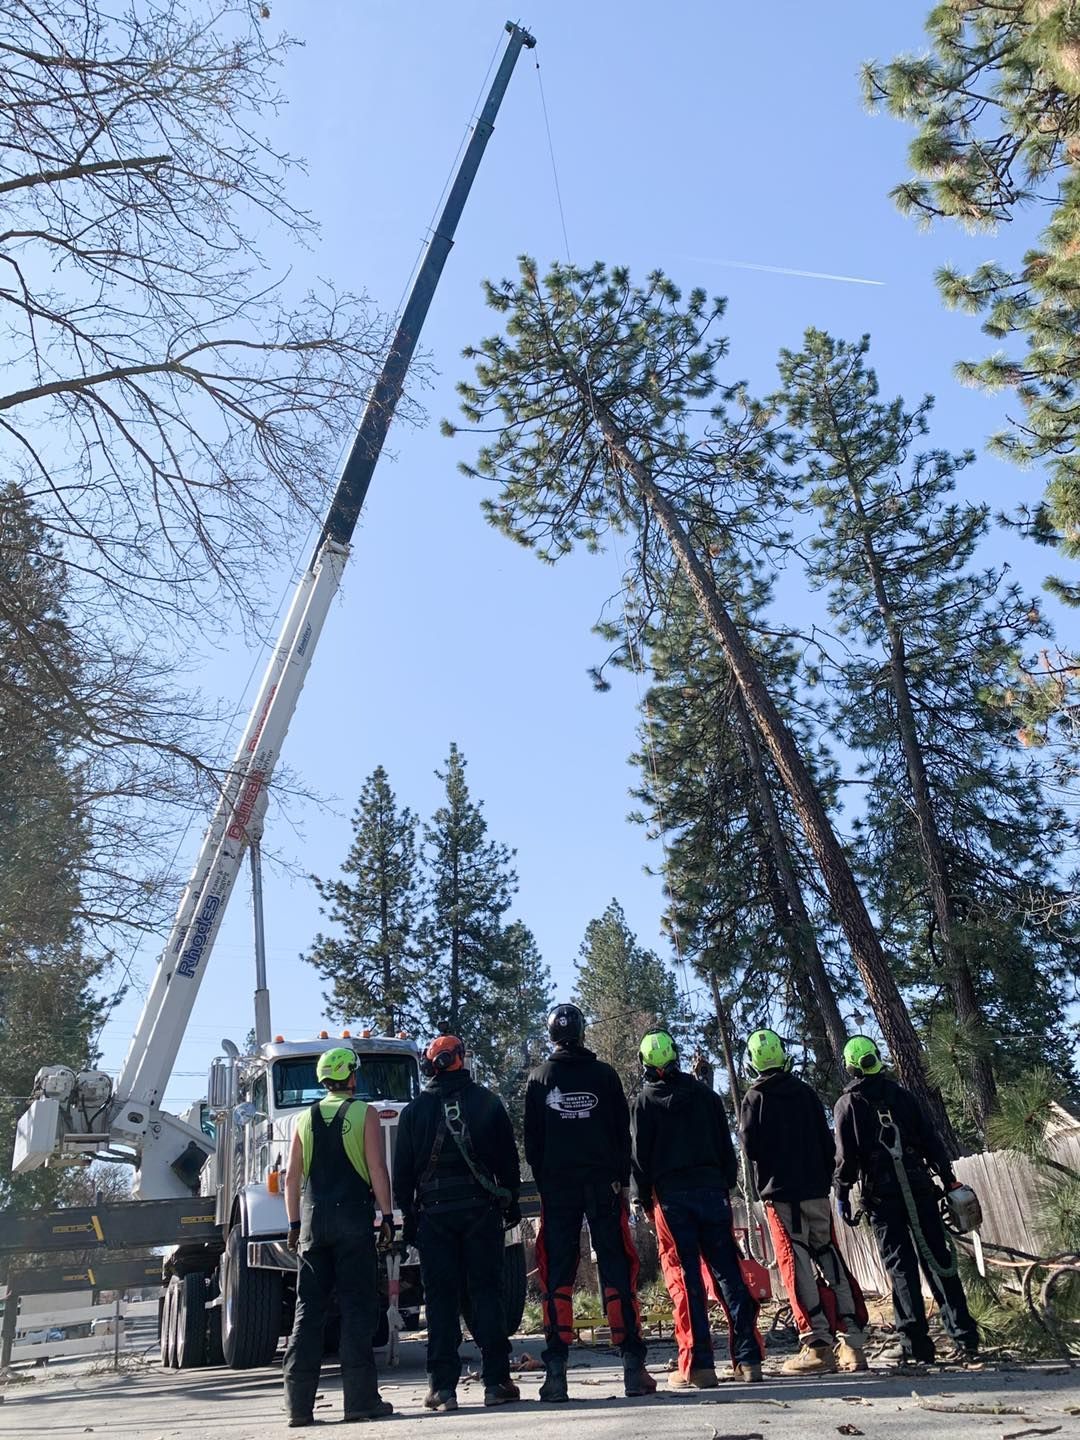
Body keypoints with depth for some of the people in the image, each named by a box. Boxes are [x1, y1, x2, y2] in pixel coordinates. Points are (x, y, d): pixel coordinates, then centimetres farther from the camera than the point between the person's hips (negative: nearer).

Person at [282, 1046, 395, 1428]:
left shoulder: (305, 1119, 11)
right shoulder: (365, 1114, -1)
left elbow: (292, 1177, 10)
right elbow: (377, 1169, -8)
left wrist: (295, 1225, 15)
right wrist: (387, 1214, -3)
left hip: (313, 1220, 4)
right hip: (353, 1218, -4)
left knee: (308, 1308, 8)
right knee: (357, 1306, -1)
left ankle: (299, 1403, 8)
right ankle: (360, 1399, -2)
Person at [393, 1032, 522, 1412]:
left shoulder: (414, 1110, 2)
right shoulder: (487, 1102, 2)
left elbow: (403, 1169, 3)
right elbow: (508, 1157, 4)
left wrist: (408, 1214, 10)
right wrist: (511, 1202, 12)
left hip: (433, 1211, 0)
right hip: (481, 1206, 0)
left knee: (440, 1297, 5)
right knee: (486, 1291, 5)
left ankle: (443, 1386, 7)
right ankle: (496, 1381, 6)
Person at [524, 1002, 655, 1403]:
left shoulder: (538, 1080, 4)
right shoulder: (604, 1074, 2)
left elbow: (531, 1141, 6)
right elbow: (622, 1132, 3)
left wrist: (544, 1184, 11)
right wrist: (622, 1181, 7)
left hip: (556, 1186, 1)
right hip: (603, 1184, 0)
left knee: (557, 1275, 4)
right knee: (616, 1270, 2)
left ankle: (556, 1371, 1)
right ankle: (633, 1366, 0)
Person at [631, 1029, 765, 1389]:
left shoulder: (643, 1102, 0)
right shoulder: (706, 1095, 9)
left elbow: (639, 1156, -1)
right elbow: (726, 1147, 10)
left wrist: (643, 1198, 7)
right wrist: (726, 1184, 14)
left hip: (671, 1195, -3)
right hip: (712, 1190, 3)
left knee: (684, 1278, -1)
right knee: (727, 1271, 6)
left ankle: (697, 1365, -3)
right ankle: (748, 1358, 6)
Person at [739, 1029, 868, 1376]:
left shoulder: (754, 1099, -6)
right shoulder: (805, 1092, 5)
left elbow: (750, 1148, -9)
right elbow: (827, 1142, 7)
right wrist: (824, 1179, 15)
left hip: (780, 1193, -4)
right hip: (817, 1190, 4)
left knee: (797, 1266, -1)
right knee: (831, 1260, 10)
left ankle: (818, 1344, -5)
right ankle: (854, 1343, 10)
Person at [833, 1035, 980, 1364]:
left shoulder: (847, 1104, 1)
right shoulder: (902, 1095, 10)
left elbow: (845, 1155, -5)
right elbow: (931, 1140, 9)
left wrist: (842, 1195, 1)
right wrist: (949, 1180, 13)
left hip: (881, 1192, -3)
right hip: (919, 1186, 3)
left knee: (900, 1264, 0)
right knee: (937, 1258, 8)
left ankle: (915, 1341, -1)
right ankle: (964, 1335, 8)